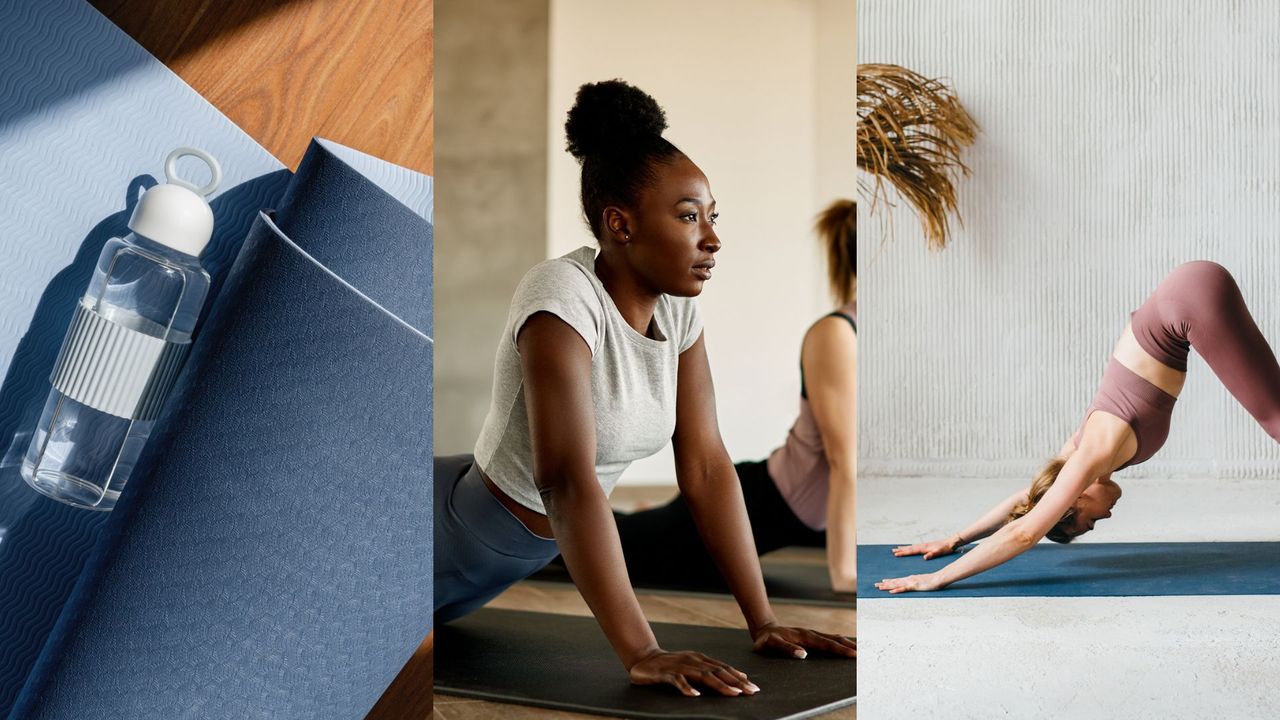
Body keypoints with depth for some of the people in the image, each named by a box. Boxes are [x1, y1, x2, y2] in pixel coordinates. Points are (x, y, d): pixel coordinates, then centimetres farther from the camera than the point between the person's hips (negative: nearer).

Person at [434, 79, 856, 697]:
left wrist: (762, 621, -10)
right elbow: (568, 482, -38)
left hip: (531, 548, 8)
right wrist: (641, 655, -41)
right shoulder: (563, 297, -31)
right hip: (459, 535, -8)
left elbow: (707, 466, -6)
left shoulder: (677, 310, -8)